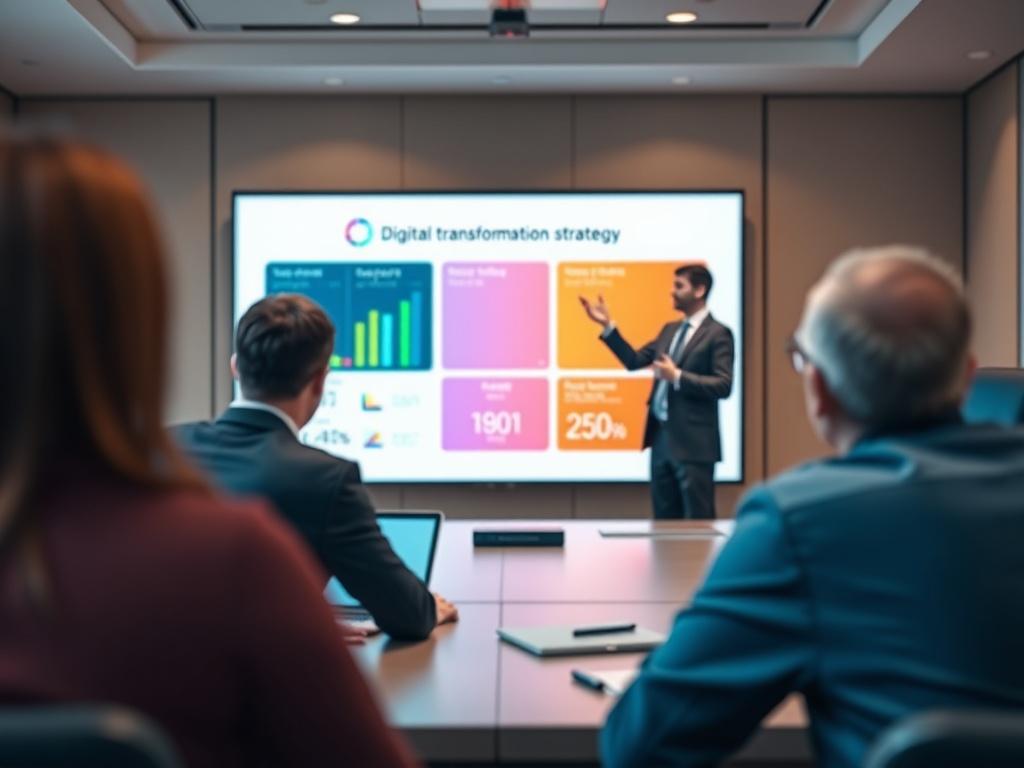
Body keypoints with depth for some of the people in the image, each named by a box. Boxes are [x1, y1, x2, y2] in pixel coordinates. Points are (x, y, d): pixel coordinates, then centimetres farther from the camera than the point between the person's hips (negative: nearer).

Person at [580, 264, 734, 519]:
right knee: (664, 520, 12)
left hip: (693, 441, -8)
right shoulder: (670, 330, 16)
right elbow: (634, 360, 13)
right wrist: (608, 325, 6)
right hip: (661, 437, 8)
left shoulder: (718, 334, -8)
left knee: (698, 521, -3)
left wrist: (677, 376, -22)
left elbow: (724, 386, -16)